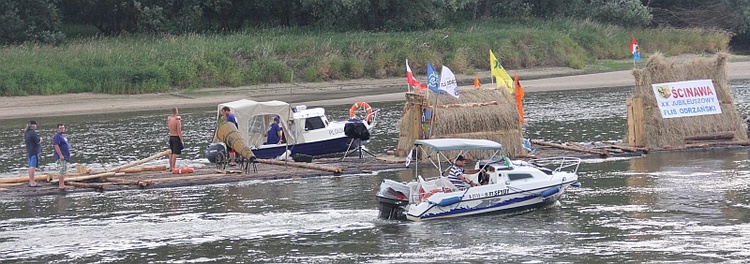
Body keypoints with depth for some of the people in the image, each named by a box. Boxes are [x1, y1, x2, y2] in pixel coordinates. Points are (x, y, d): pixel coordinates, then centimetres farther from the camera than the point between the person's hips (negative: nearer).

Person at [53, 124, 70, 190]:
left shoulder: (63, 136, 18)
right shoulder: (57, 136, -12)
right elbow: (56, 146, -21)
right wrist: (60, 155, -26)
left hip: (65, 157, 10)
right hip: (61, 157, -10)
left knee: (64, 172, 13)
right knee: (61, 171, -13)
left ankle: (62, 184, 17)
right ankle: (61, 185, -14)